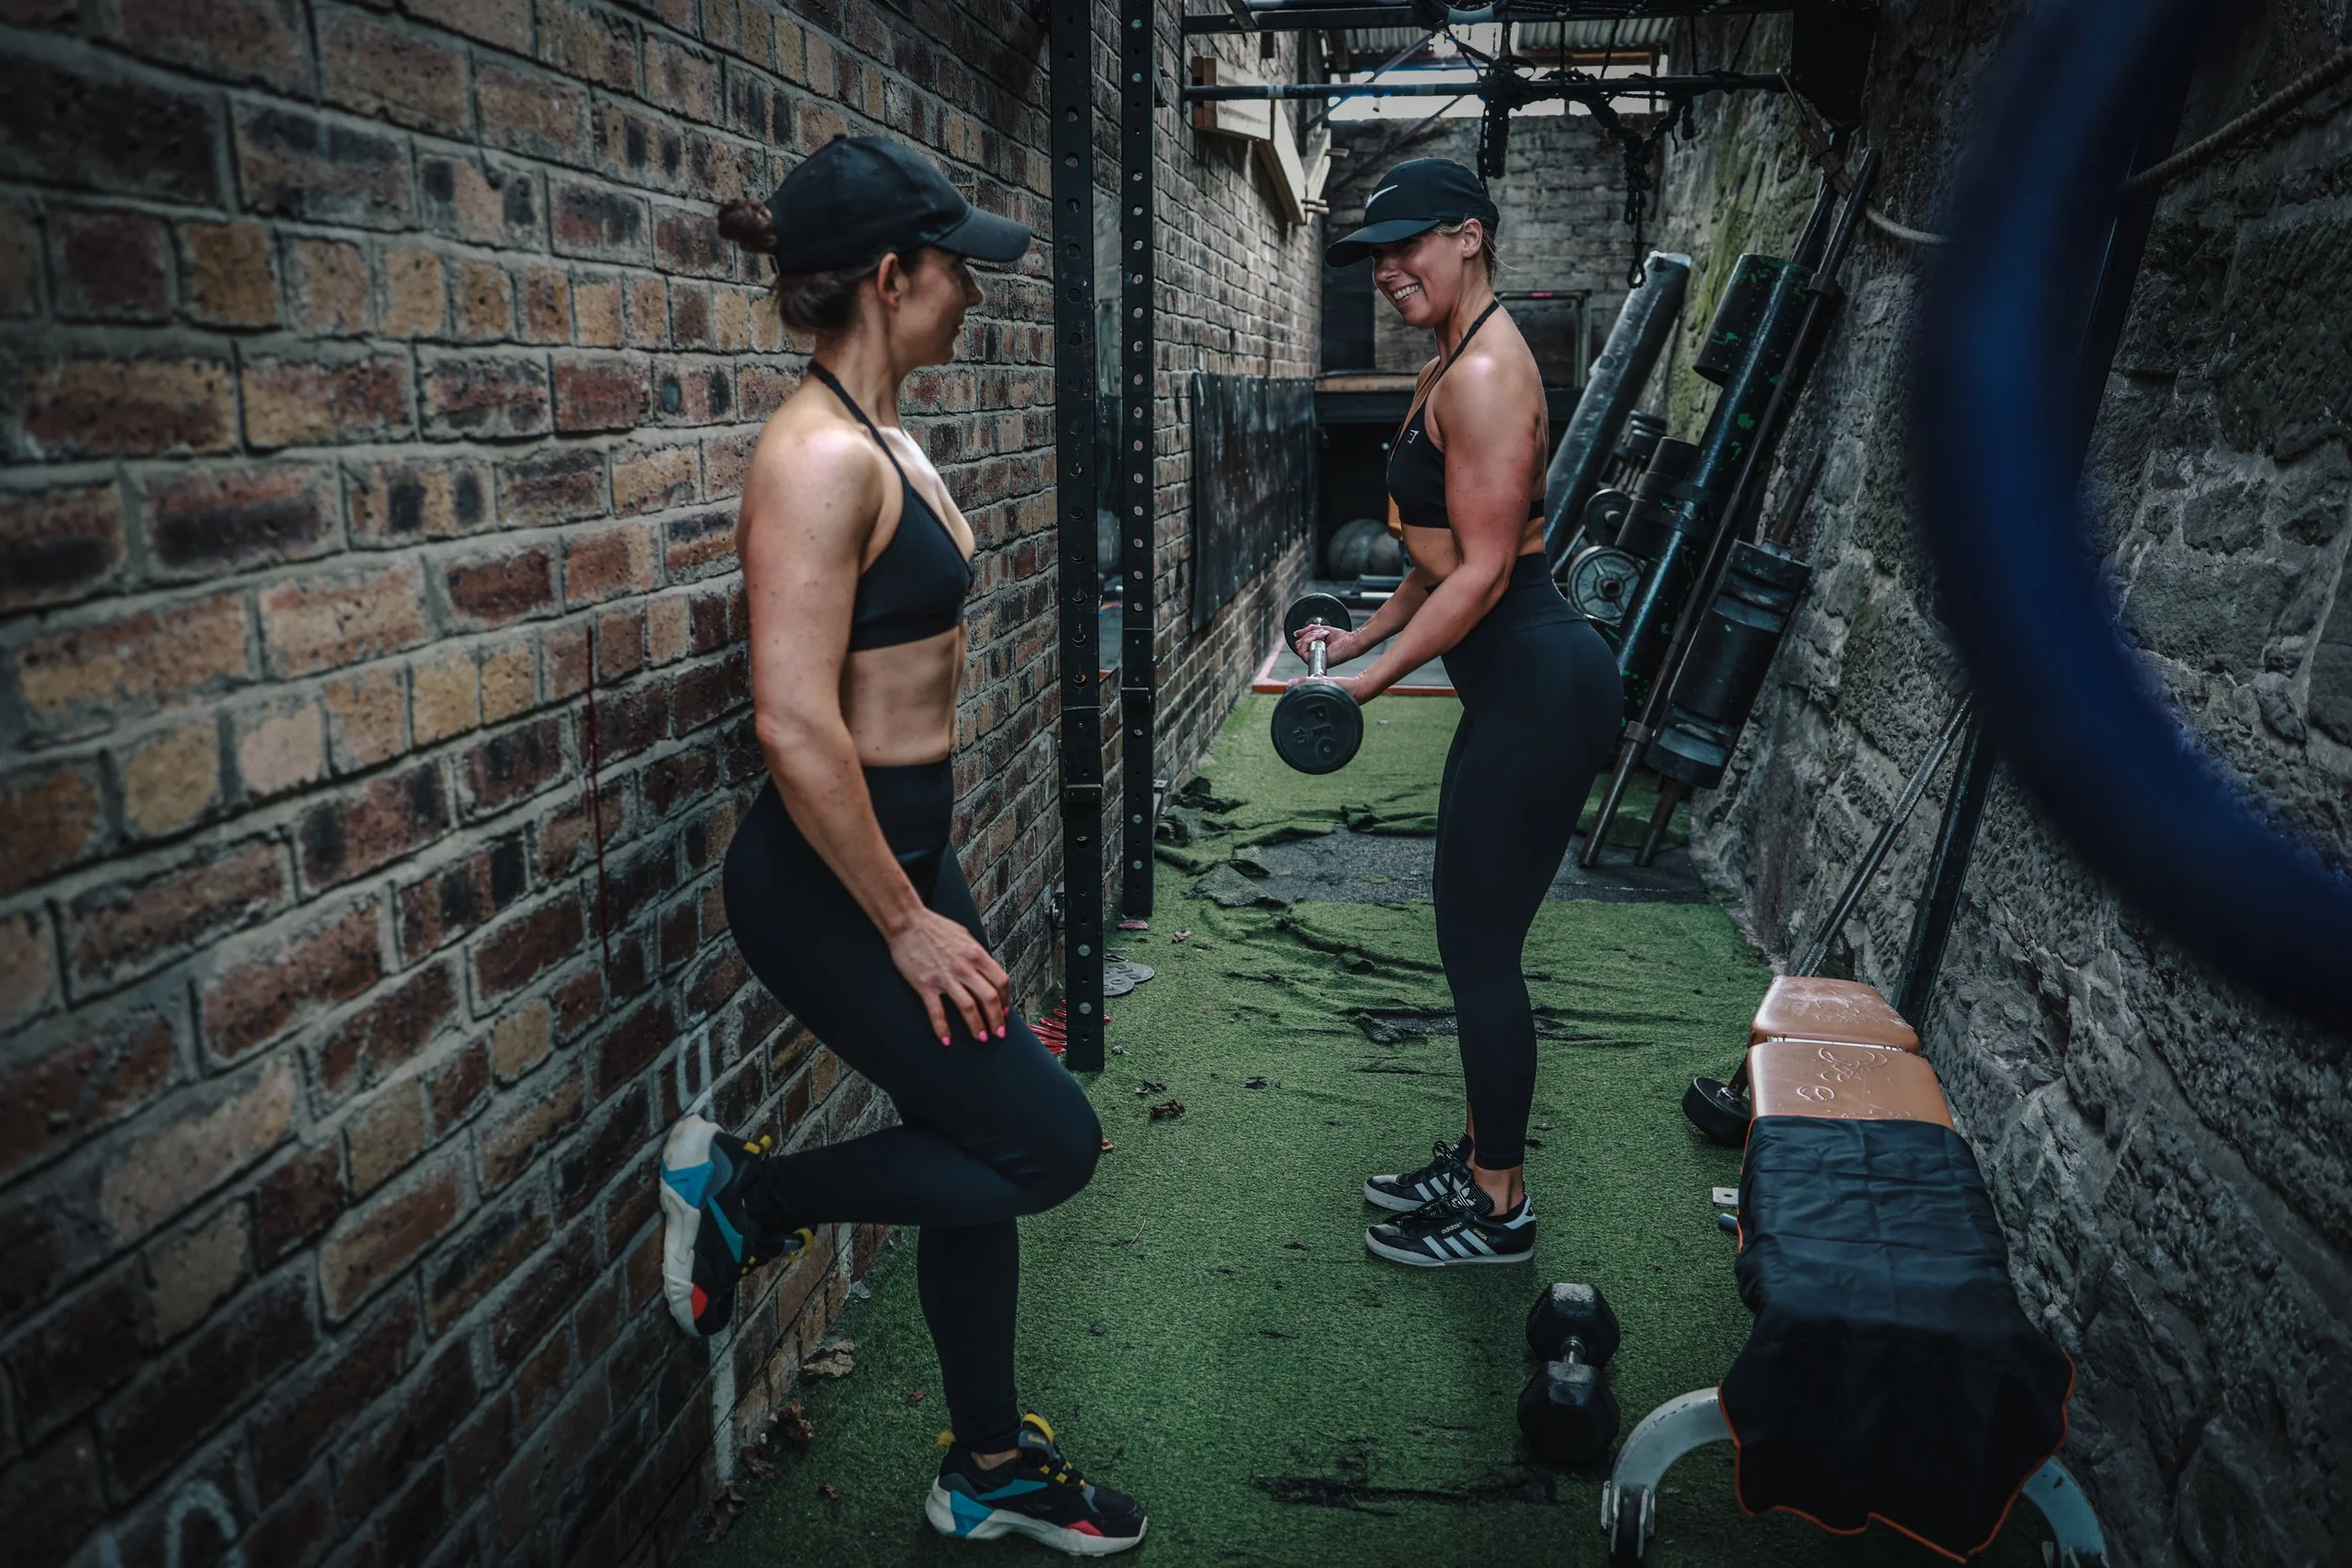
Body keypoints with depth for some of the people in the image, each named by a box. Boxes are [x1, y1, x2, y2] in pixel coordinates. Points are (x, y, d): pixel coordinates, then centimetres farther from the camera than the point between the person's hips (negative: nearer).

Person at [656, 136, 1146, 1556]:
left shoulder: (885, 440, 10)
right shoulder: (819, 457, -20)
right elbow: (797, 727, -26)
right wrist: (906, 924, -19)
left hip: (906, 850, 9)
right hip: (829, 880, -9)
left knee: (984, 1147, 16)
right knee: (1050, 1144, -2)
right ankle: (744, 1193, 15)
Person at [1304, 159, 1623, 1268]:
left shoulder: (1485, 370, -16)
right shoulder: (1453, 365, 16)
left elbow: (1484, 570, -20)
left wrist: (1372, 680, -17)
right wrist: (1360, 637, 18)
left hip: (1540, 689, -11)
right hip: (1520, 685, 11)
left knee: (1480, 951, 0)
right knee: (1474, 942, 18)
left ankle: (1499, 1208, 17)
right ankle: (1476, 1161, 34)